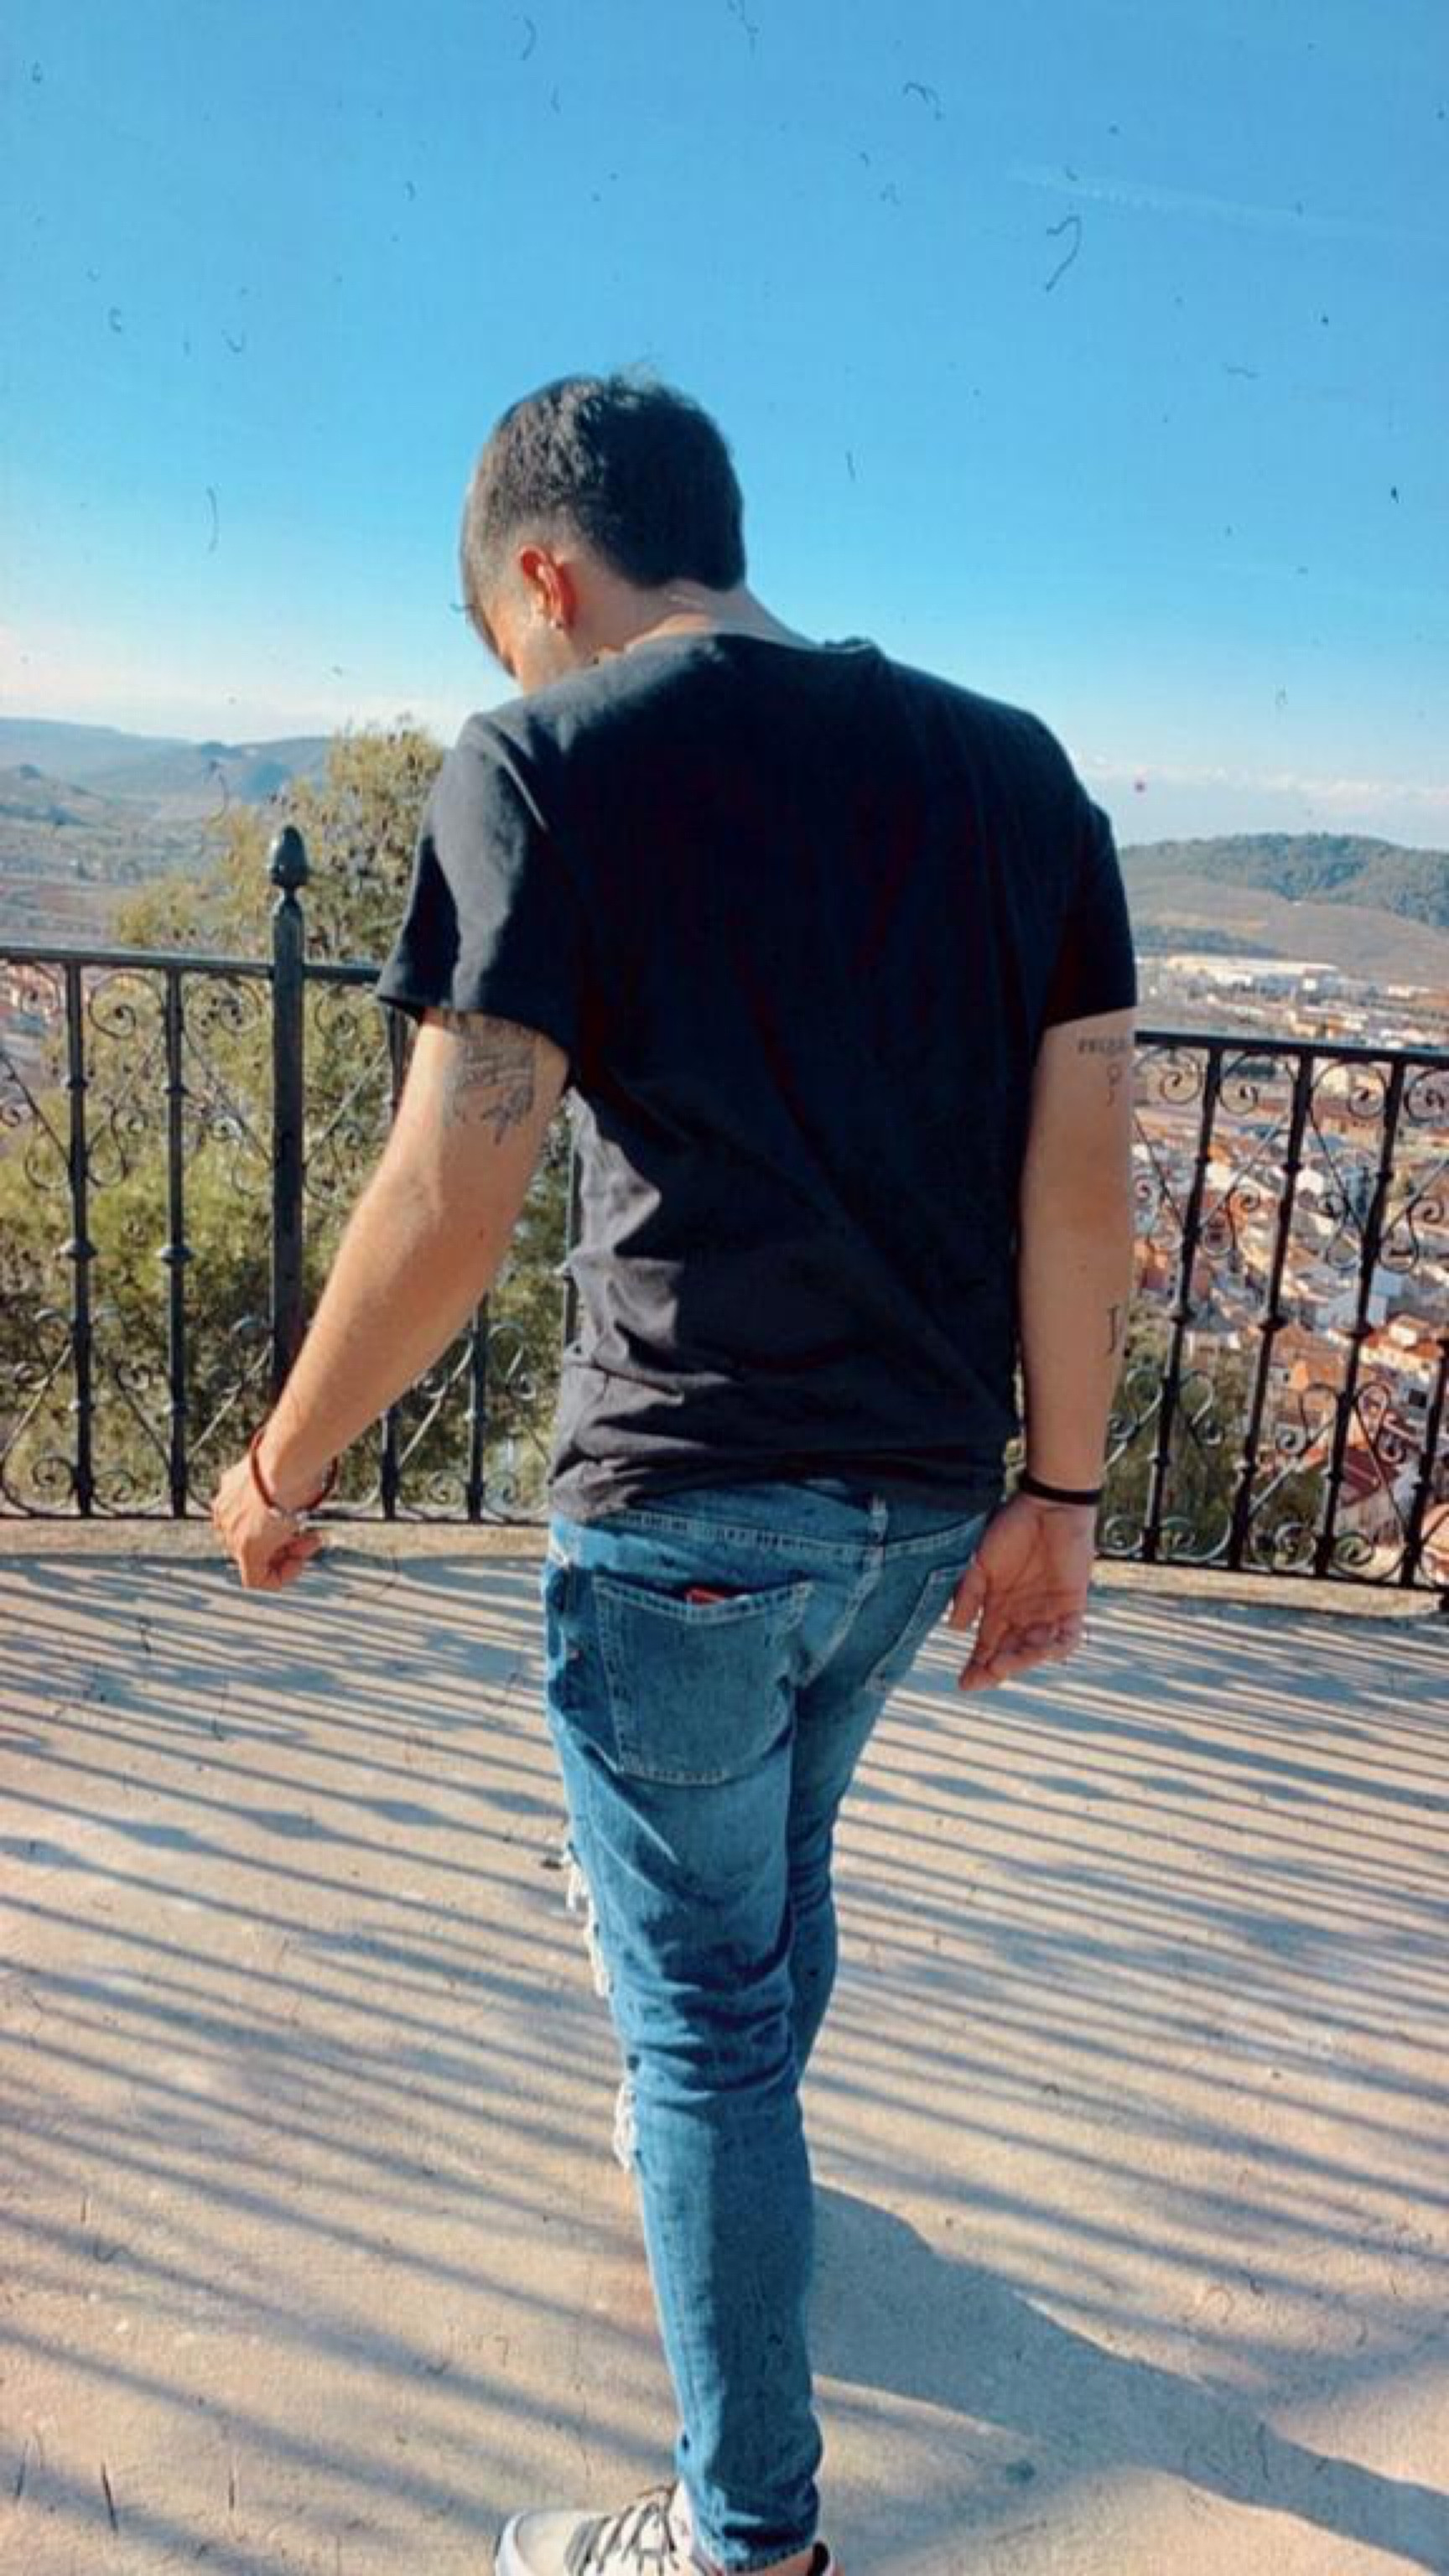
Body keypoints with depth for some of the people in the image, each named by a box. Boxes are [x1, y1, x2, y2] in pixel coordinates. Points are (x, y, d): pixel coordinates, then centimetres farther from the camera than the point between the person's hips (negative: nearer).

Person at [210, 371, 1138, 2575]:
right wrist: (1055, 1497, 8)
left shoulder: (551, 765, -9)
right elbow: (1083, 1162, 2)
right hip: (930, 1498, 7)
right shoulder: (1013, 765, 7)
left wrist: (281, 1467, -1)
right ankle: (721, 2157, 58)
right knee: (778, 1875, 31)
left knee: (703, 2007, 12)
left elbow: (453, 1196, -16)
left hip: (690, 1502, -6)